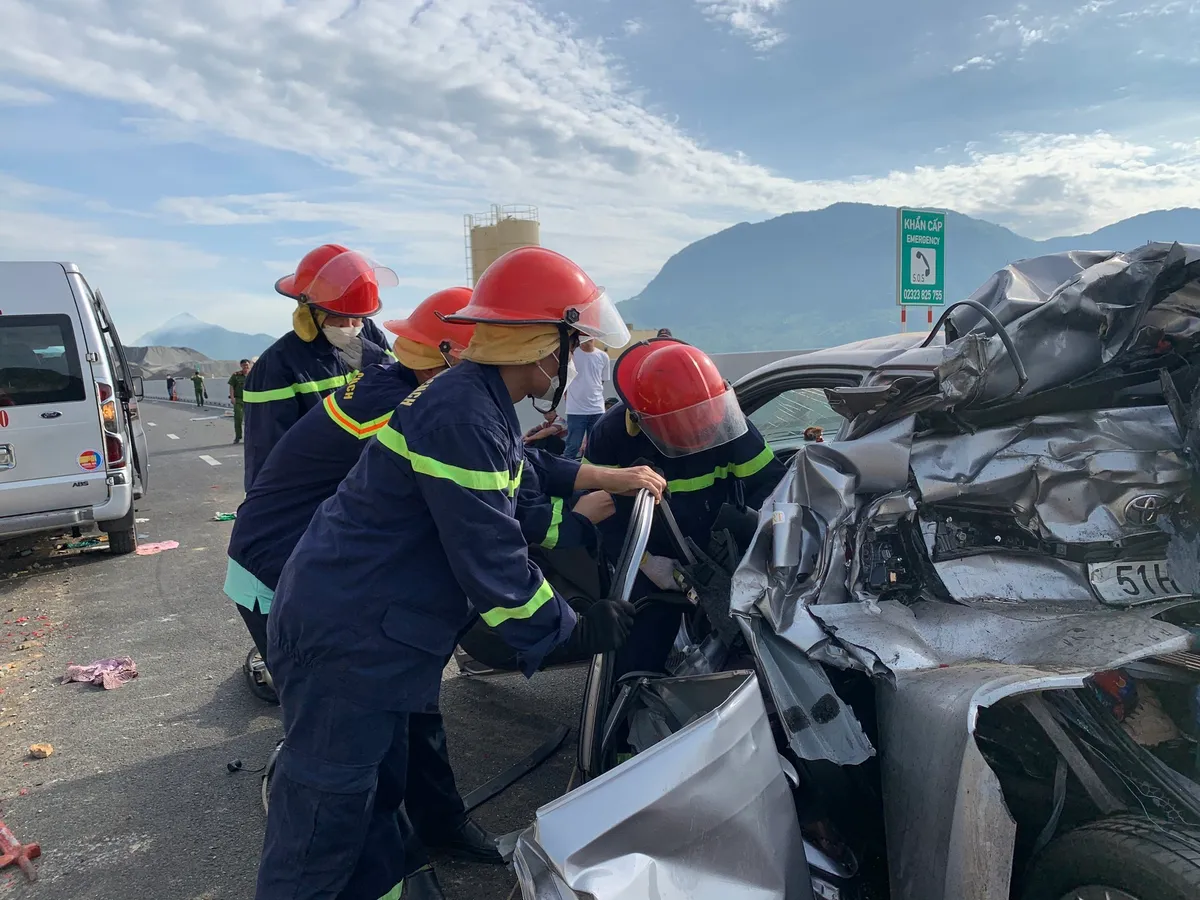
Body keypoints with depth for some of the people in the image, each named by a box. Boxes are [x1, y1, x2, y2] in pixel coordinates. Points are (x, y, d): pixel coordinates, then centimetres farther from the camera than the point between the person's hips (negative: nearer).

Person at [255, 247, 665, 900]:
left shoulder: (473, 397, 6)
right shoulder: (464, 418, -27)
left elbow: (520, 472, 26)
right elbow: (494, 567, -25)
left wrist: (608, 478, 25)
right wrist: (578, 631, -12)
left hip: (362, 625, 10)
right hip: (343, 637, -10)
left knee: (379, 777, 25)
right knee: (328, 810, 6)